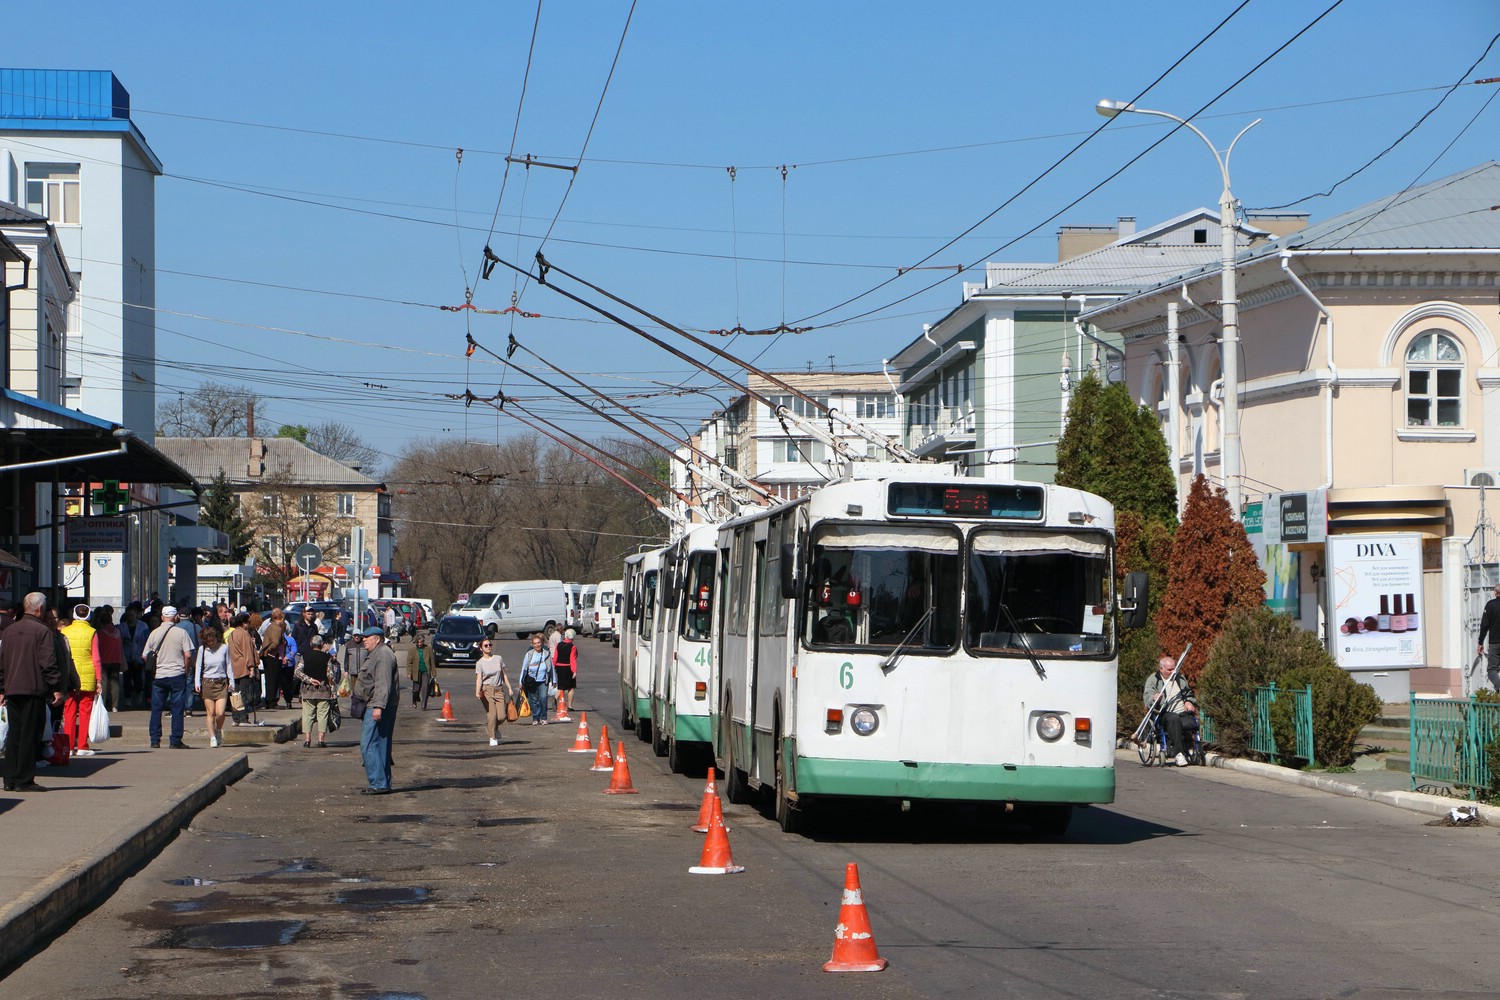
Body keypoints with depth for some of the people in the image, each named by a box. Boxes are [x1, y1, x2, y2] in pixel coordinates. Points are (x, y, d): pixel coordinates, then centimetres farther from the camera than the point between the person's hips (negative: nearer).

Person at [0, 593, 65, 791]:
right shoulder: (42, 631, -8)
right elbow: (49, 663, -13)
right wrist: (56, 688, -9)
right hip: (33, 690, -6)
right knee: (29, 735, -3)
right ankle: (24, 780, -4)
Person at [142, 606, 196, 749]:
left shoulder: (154, 633, 2)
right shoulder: (181, 632, -5)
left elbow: (145, 656, 6)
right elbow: (188, 655, -10)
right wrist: (186, 670, 6)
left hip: (159, 676, 2)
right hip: (177, 675, -2)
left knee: (156, 709, 9)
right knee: (177, 710, 2)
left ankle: (155, 740, 7)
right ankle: (176, 741, 2)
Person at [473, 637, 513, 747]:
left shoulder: (498, 659, 9)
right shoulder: (480, 663, -1)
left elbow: (504, 675, 15)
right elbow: (479, 679, -9)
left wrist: (509, 689, 11)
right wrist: (477, 692, -25)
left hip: (499, 690, 3)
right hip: (487, 690, -3)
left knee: (501, 716, -6)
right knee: (492, 714, -12)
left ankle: (494, 728, 27)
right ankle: (493, 738, 2)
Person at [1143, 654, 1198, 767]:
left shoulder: (1180, 678, 25)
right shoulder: (1152, 680, 10)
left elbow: (1189, 694, 31)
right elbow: (1147, 699, -2)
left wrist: (1188, 702, 7)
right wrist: (1154, 699, -26)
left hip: (1183, 712, 4)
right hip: (1165, 714, -4)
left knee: (1191, 723, -33)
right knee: (1174, 718, -40)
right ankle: (1179, 753, -40)